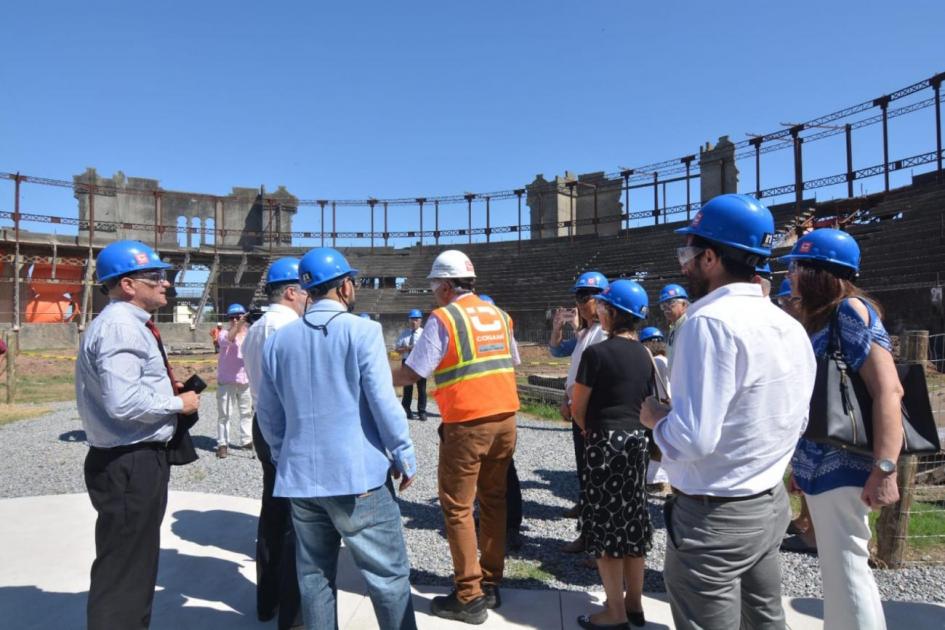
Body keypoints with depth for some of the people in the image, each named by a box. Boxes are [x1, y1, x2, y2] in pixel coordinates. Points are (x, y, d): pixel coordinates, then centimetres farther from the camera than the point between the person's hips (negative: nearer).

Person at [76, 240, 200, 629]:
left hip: (139, 458, 11)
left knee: (136, 560, 24)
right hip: (130, 464, -11)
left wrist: (171, 395, 10)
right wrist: (179, 403, -16)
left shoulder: (129, 324, 13)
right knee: (122, 566, 2)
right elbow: (125, 404, -29)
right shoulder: (120, 326, -20)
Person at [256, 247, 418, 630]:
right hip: (358, 473, -6)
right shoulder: (362, 331, -10)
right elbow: (384, 403, -13)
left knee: (314, 575, 16)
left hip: (300, 475, 6)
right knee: (388, 573, 5)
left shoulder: (278, 339, 7)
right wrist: (406, 458, -2)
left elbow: (269, 415, 12)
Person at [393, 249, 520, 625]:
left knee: (457, 508, 4)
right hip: (505, 418, 7)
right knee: (493, 500, 15)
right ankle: (490, 584, 25)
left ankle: (469, 597, 8)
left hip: (467, 424, -7)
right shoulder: (498, 314, 11)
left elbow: (412, 372, -9)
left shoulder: (443, 318, -8)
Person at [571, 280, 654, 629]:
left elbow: (578, 408, -9)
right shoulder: (644, 355, 7)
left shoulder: (597, 352, -14)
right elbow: (645, 403, 14)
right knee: (631, 519, 14)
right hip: (636, 439, 7)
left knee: (605, 521, 3)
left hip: (606, 441, -7)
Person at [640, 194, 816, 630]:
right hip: (771, 504, 9)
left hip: (714, 516, -8)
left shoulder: (711, 321, -22)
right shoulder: (790, 326, 6)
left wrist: (655, 417, -7)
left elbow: (691, 438, -27)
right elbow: (796, 422, 14)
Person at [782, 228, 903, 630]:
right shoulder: (820, 318, 14)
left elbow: (888, 389, -20)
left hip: (842, 465, -9)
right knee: (835, 570, 18)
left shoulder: (851, 310, -12)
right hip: (820, 464, 9)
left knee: (846, 570, -1)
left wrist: (885, 469, -26)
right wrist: (800, 464, 19)